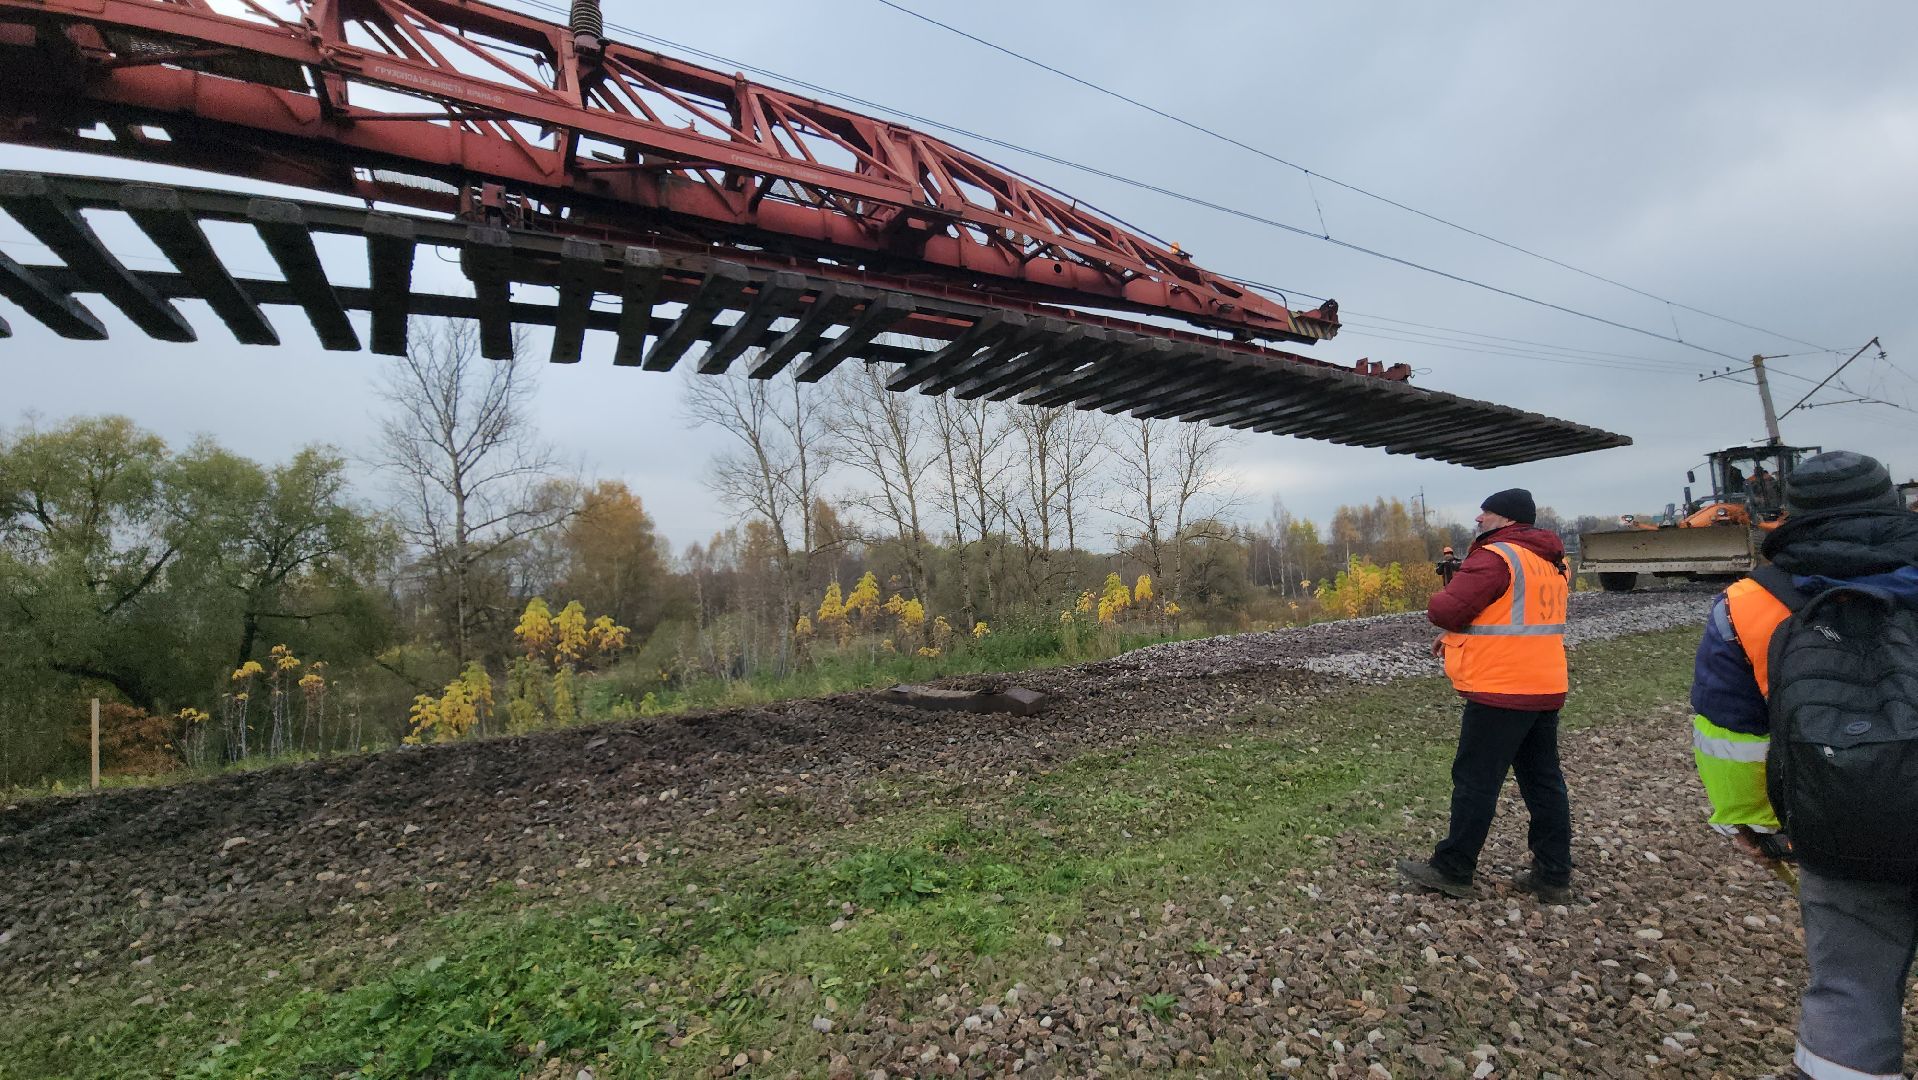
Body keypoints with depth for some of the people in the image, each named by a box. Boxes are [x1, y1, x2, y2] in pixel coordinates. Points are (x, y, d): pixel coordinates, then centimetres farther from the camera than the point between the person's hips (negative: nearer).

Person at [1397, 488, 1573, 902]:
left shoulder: (1494, 557, -17)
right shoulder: (1550, 562, 13)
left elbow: (1444, 609, -23)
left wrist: (1440, 603, 1)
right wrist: (1460, 635, 11)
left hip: (1501, 691, -9)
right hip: (1545, 688, 9)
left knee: (1476, 781, 0)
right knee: (1543, 780, 15)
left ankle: (1451, 871, 10)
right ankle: (1553, 875, 22)